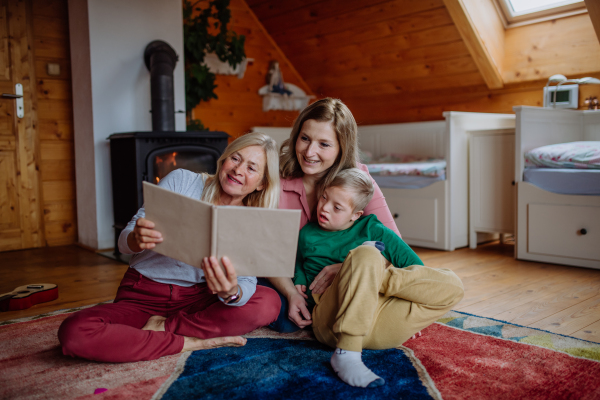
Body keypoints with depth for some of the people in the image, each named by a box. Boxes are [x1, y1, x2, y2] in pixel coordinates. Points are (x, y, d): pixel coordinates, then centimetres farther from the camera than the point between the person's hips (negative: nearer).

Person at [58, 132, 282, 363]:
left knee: (269, 303, -24)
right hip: (142, 297, -1)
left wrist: (232, 292, -41)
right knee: (74, 331, -29)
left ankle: (162, 327, -17)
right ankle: (189, 342, -19)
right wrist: (136, 239, -33)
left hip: (196, 301, 2)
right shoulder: (180, 181, -5)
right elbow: (124, 242, -7)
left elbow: (247, 282, -15)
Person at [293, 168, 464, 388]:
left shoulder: (373, 230, 15)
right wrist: (299, 282, 7)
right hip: (330, 321, -1)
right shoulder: (307, 235, 17)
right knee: (366, 254, -31)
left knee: (452, 285, -12)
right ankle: (346, 353, -35)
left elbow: (415, 266, 13)